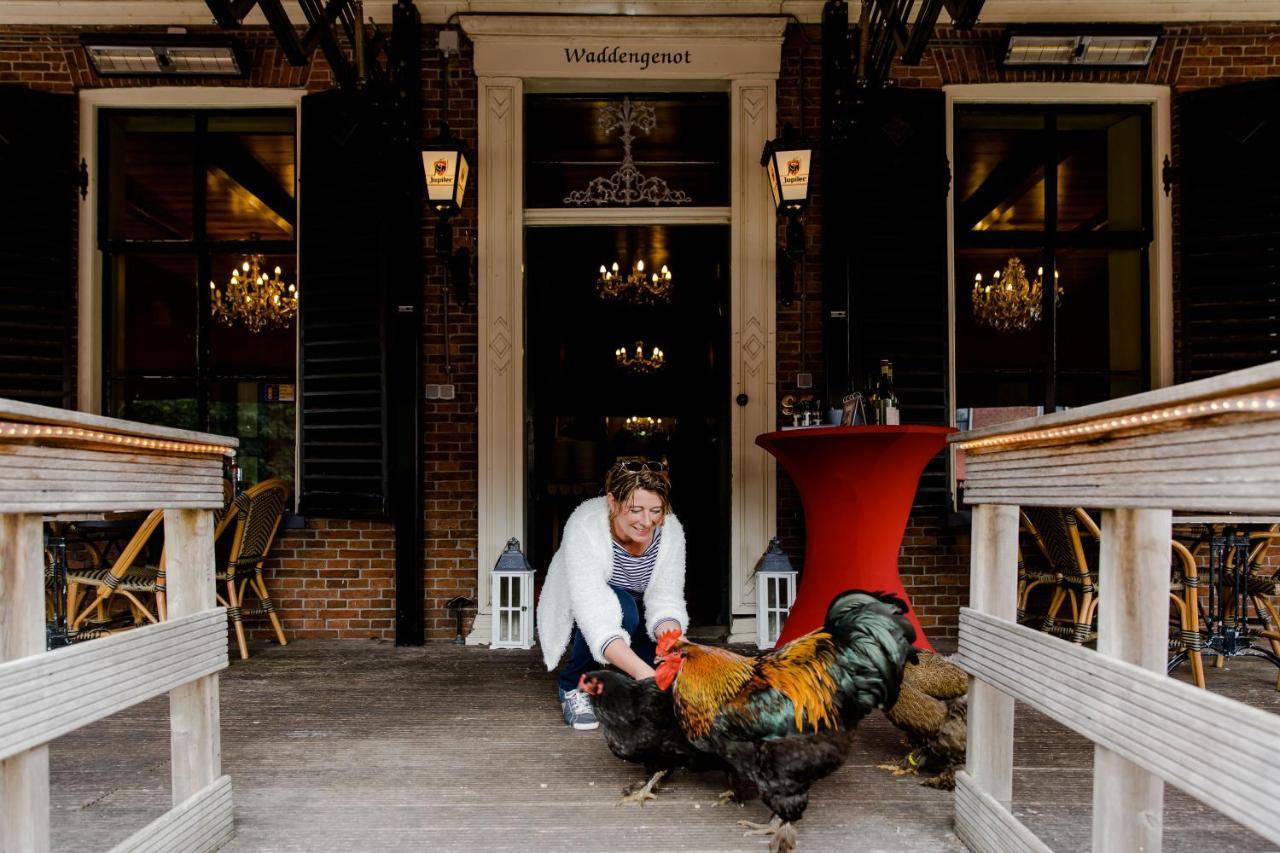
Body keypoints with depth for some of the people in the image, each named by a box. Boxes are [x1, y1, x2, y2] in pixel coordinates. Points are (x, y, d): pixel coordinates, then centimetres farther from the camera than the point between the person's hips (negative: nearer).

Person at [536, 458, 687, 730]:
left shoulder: (670, 530, -21)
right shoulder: (584, 527, -35)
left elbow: (665, 599, -25)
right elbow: (594, 616, -43)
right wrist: (642, 671, -56)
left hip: (632, 612, 4)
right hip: (578, 620, -3)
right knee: (619, 608, -37)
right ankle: (573, 686, -10)